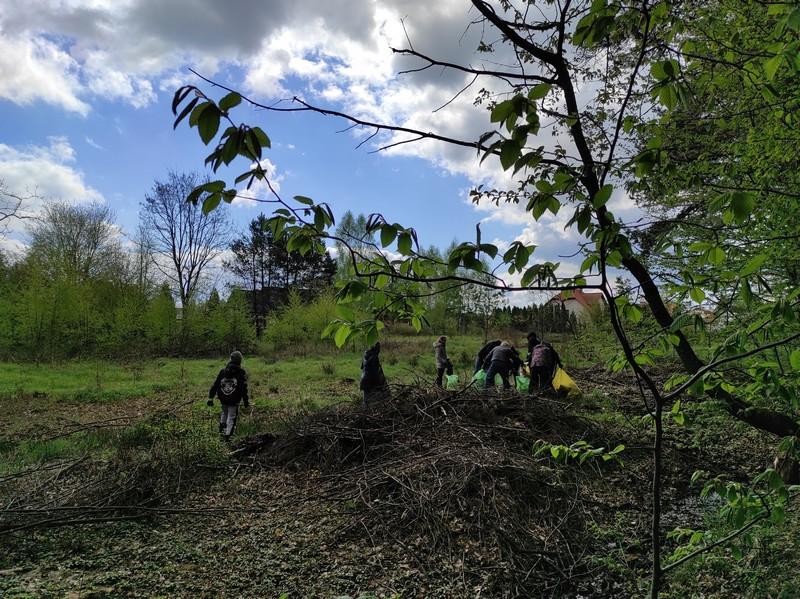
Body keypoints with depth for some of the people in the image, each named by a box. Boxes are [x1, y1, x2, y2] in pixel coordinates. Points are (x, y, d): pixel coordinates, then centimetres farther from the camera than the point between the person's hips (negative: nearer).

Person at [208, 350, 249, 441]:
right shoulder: (241, 373, -8)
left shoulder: (223, 371, 2)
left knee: (224, 412, 29)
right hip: (234, 400, -4)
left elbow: (215, 385, 3)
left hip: (223, 399, 4)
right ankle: (227, 435, 4)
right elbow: (244, 389, -8)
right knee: (231, 417, 7)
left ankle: (222, 429, 33)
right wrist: (246, 402, -1)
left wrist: (211, 397, 8)